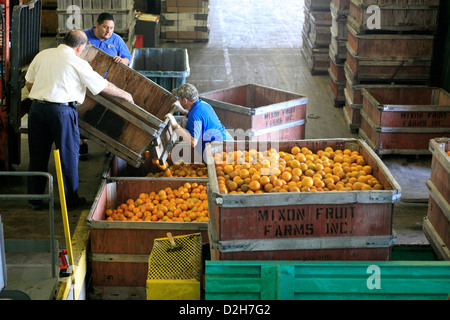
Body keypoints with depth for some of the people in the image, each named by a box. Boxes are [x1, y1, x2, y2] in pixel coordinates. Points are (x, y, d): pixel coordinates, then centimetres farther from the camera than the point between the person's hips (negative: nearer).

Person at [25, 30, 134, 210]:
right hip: (62, 110, -5)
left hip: (37, 107, 5)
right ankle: (70, 199, 17)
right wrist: (125, 95, 17)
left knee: (37, 155, 13)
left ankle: (35, 199, 22)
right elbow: (104, 87, 1)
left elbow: (29, 83, 15)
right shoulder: (78, 64, -4)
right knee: (68, 155, 8)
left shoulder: (42, 55, 8)